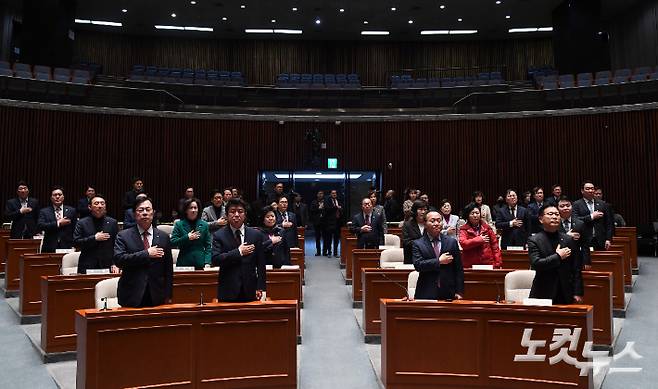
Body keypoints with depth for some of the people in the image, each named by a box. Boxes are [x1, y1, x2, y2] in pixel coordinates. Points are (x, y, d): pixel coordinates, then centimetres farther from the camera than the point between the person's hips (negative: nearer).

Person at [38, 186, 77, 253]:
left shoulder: (71, 211, 9)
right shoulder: (44, 211, 7)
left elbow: (75, 229, 8)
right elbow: (40, 226, -8)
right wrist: (58, 223, -14)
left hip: (67, 247, 0)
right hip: (49, 249, 0)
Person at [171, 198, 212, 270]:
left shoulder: (204, 225, 8)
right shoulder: (179, 224, 4)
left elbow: (208, 245, 7)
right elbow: (173, 243, -1)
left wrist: (207, 262, -3)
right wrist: (187, 238, -14)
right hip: (184, 263, -1)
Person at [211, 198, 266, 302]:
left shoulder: (256, 235, 6)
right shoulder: (219, 236, 2)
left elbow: (261, 264, 6)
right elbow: (215, 260, -11)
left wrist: (260, 287, 0)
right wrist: (239, 252, -14)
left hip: (250, 290, 2)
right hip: (228, 291, -1)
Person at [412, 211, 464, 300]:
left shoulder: (452, 242, 8)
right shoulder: (418, 244, 2)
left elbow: (458, 269, 7)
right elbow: (418, 265, -13)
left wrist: (459, 292, 2)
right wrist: (439, 261, -14)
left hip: (448, 293, 2)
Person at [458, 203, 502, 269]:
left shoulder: (487, 228, 9)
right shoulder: (464, 229, 3)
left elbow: (495, 246, 7)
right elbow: (463, 243, -14)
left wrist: (498, 264, 1)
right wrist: (480, 239, -13)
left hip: (488, 264, 2)